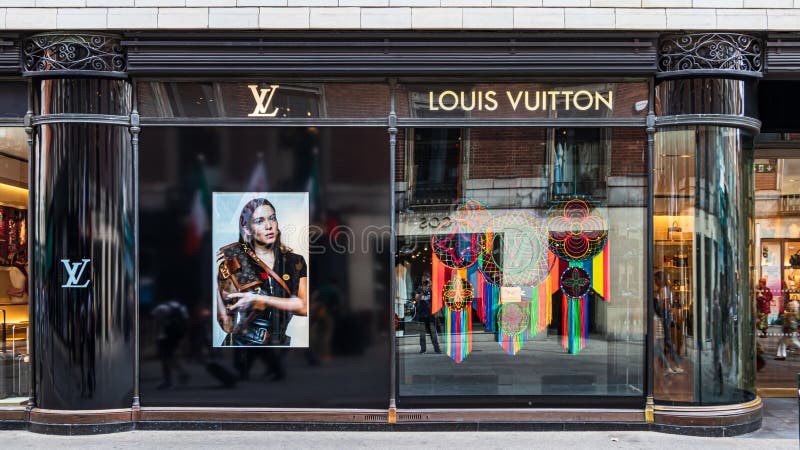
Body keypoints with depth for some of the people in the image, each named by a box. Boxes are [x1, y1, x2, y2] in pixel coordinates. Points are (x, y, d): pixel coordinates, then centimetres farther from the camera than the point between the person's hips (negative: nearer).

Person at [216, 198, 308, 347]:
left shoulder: (295, 262, 5)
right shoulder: (234, 260, -3)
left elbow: (304, 307, -7)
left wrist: (261, 299, -14)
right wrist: (214, 278, -14)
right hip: (241, 342, -3)